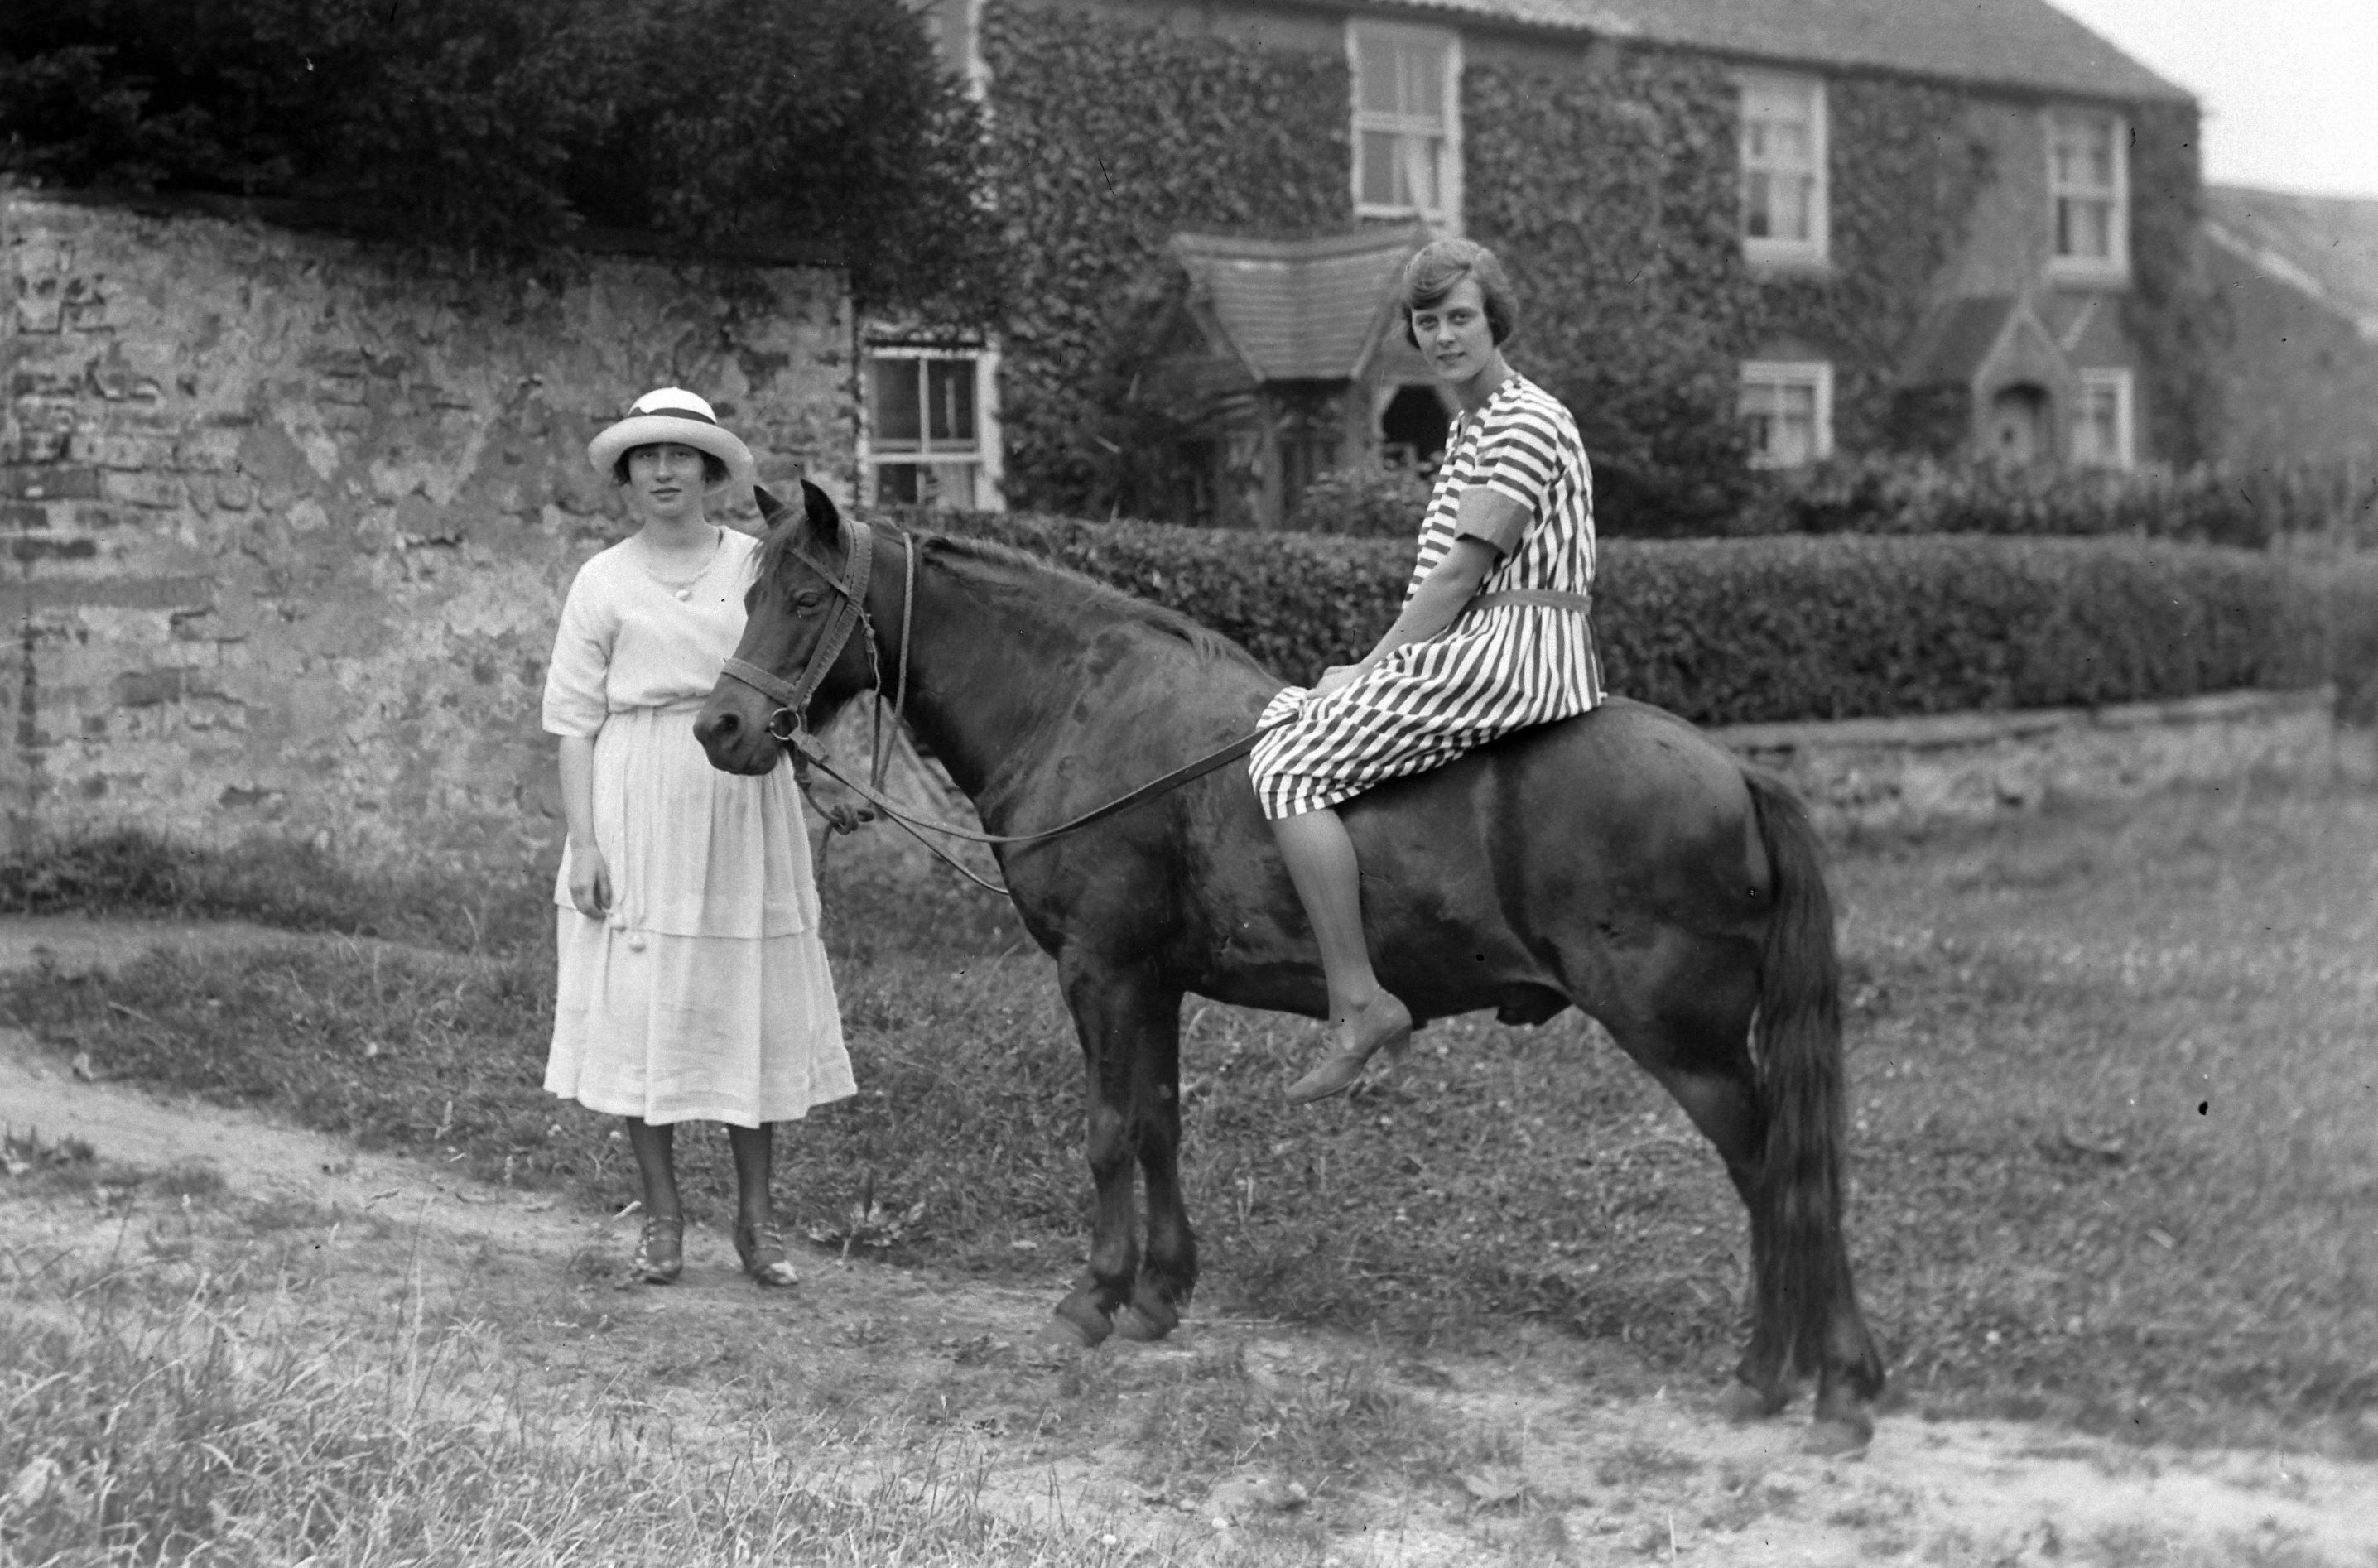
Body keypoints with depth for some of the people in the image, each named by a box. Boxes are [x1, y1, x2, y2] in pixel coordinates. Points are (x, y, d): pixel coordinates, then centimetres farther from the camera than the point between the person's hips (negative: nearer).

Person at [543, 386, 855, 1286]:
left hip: (745, 808, 1)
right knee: (639, 1008, 1)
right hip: (637, 812, -1)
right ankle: (661, 1217, 14)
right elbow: (576, 726, 1)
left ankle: (755, 1216, 15)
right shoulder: (603, 583, 4)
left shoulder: (762, 566, 6)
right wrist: (581, 843, -7)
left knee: (753, 1007, 3)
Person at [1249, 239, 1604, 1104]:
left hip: (1511, 653, -11)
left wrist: (1368, 671, -10)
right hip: (1484, 650, 11)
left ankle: (1358, 1002, -23)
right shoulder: (1473, 424, 20)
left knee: (1289, 765, -18)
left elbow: (1459, 575, -15)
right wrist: (1372, 669, 11)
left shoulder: (1527, 423, -12)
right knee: (1294, 713, 24)